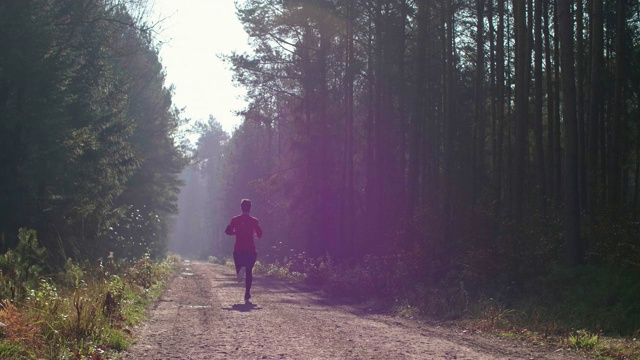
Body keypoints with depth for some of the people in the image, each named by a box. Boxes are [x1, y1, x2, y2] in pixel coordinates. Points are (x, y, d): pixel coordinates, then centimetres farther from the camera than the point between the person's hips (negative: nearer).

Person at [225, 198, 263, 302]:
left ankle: (241, 269, -30)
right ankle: (247, 294, 1)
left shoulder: (235, 219, 2)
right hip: (251, 249, 0)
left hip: (238, 249, 0)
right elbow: (259, 234, -5)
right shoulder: (254, 221, -2)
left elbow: (228, 231, -5)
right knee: (249, 271, 9)